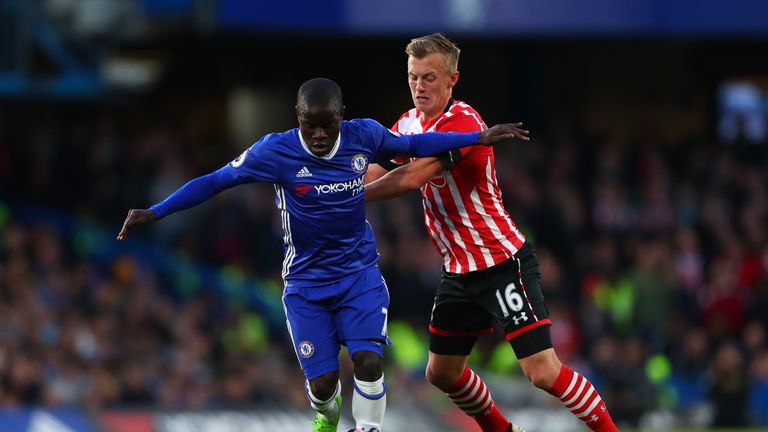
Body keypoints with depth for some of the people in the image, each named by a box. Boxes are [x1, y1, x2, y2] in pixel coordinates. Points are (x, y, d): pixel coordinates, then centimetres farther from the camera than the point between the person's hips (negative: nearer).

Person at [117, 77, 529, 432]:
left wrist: (479, 138, 7)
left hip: (359, 273, 1)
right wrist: (154, 213, -19)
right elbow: (214, 182, -14)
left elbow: (412, 145, 6)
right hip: (306, 281, -1)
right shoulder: (276, 151, -19)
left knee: (368, 361, -18)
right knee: (322, 381, -2)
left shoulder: (363, 136, -12)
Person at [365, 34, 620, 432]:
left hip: (503, 264, -9)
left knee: (543, 372, -17)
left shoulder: (461, 122, -22)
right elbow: (375, 173, 8)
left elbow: (409, 179, -31)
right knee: (442, 373, 15)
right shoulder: (410, 123, 6)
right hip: (459, 271, 9)